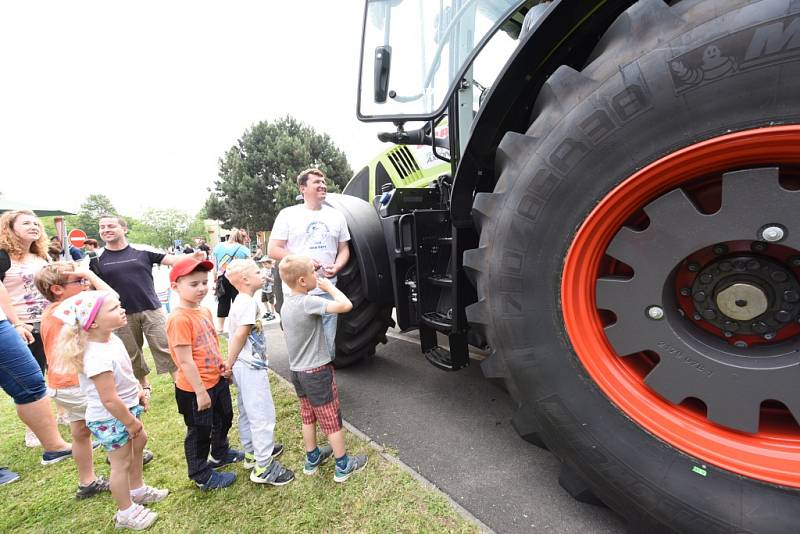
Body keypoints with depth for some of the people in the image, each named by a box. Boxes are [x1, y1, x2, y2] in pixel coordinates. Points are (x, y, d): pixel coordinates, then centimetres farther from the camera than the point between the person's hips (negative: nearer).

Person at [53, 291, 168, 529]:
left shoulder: (111, 339, -7)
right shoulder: (98, 358, -36)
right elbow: (110, 400, -30)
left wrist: (138, 391, 13)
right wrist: (131, 423, -19)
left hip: (127, 409, 9)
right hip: (110, 419, -9)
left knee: (138, 441, 26)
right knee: (121, 463, 9)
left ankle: (137, 489, 49)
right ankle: (126, 512, 33)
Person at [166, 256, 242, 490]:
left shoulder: (204, 311, 1)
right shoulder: (179, 319, -26)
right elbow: (185, 361, -25)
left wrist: (222, 366, 10)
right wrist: (200, 391, -21)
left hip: (216, 380, 9)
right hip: (194, 389, -9)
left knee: (224, 418, 27)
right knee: (199, 431, 12)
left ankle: (220, 453, 52)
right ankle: (201, 476, 34)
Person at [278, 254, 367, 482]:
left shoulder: (286, 303, 3)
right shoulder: (307, 302, -25)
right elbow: (346, 305, -34)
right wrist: (330, 286, -18)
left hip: (297, 370, 8)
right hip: (317, 371, -8)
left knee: (308, 416, 23)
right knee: (332, 419, 8)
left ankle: (312, 459, 39)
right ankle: (343, 466, 23)